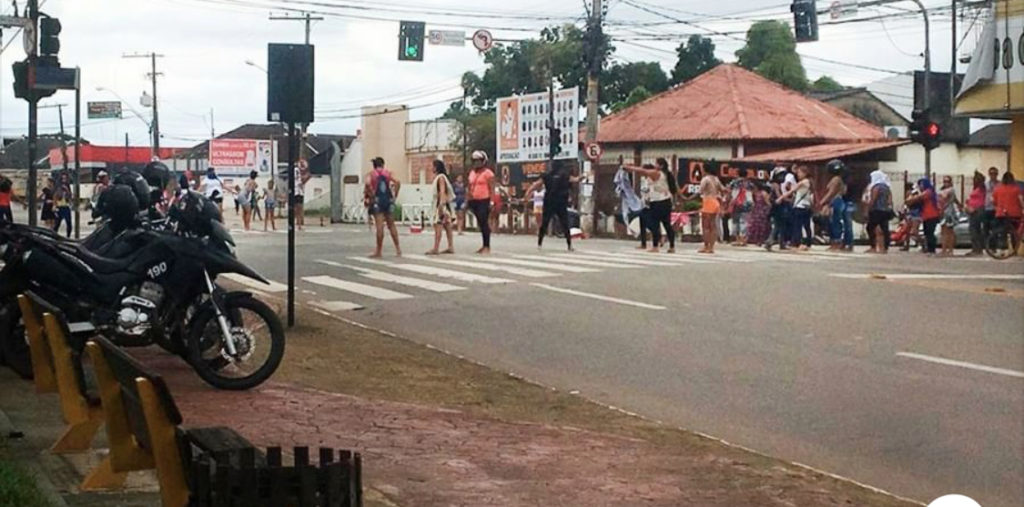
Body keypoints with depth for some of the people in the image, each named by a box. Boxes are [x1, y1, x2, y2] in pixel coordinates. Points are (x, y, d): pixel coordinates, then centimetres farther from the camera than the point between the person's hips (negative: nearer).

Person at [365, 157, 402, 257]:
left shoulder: (371, 174, 1)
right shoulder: (388, 173, 8)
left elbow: (368, 184, -19)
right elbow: (397, 183, -5)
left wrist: (371, 195, -11)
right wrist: (395, 195, 1)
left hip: (377, 200, -3)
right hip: (388, 200, 3)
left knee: (380, 226, -5)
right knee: (391, 225, 12)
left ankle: (378, 251, -2)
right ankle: (398, 248, 13)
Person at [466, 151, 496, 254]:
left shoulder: (487, 173, -6)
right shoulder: (472, 173, 16)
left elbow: (492, 188, -9)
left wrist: (491, 201, -16)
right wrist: (469, 201, 15)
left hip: (484, 201, -7)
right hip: (474, 201, 7)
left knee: (484, 223, -8)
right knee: (480, 223, 11)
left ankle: (487, 246, -4)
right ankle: (484, 246, 17)